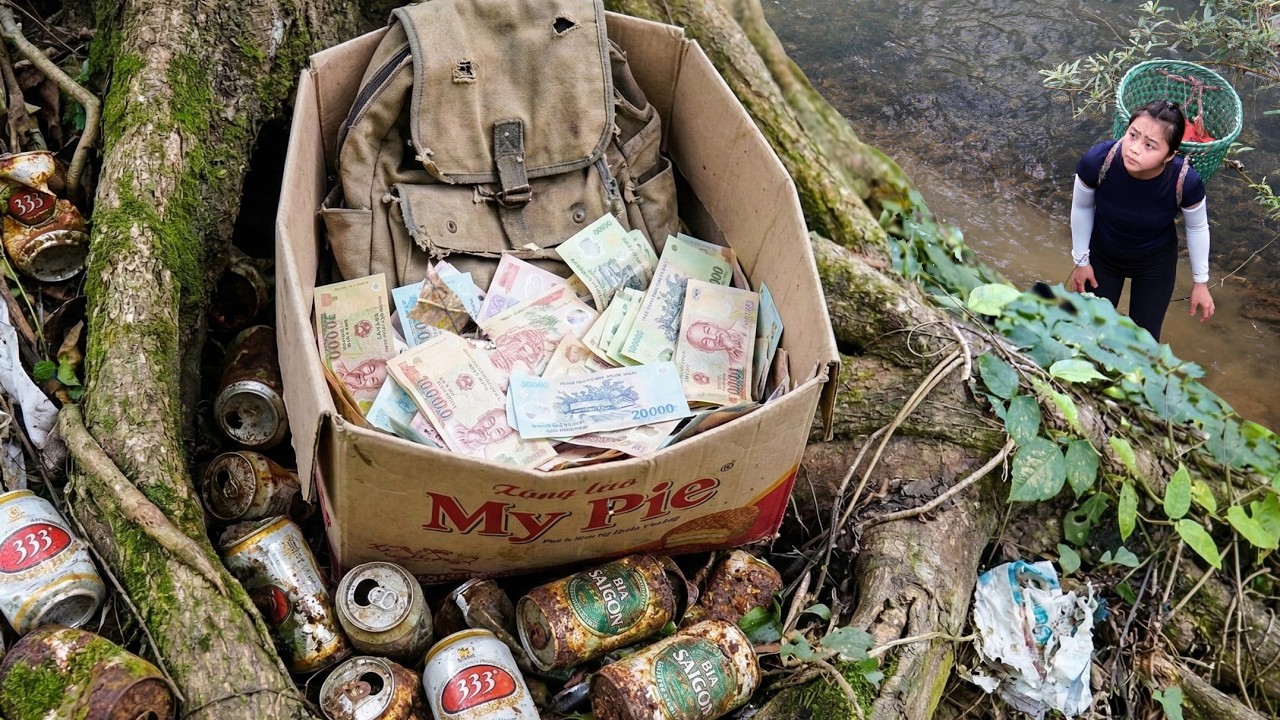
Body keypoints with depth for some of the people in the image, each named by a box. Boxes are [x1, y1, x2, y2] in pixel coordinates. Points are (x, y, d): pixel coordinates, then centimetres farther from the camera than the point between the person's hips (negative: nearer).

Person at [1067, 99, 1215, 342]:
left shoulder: (1186, 182, -34)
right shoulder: (1096, 161, -35)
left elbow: (1197, 228, -11)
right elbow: (1082, 208, -13)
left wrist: (1200, 282, 1)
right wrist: (1081, 261, -1)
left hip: (1155, 263, 0)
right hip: (1102, 255, 1)